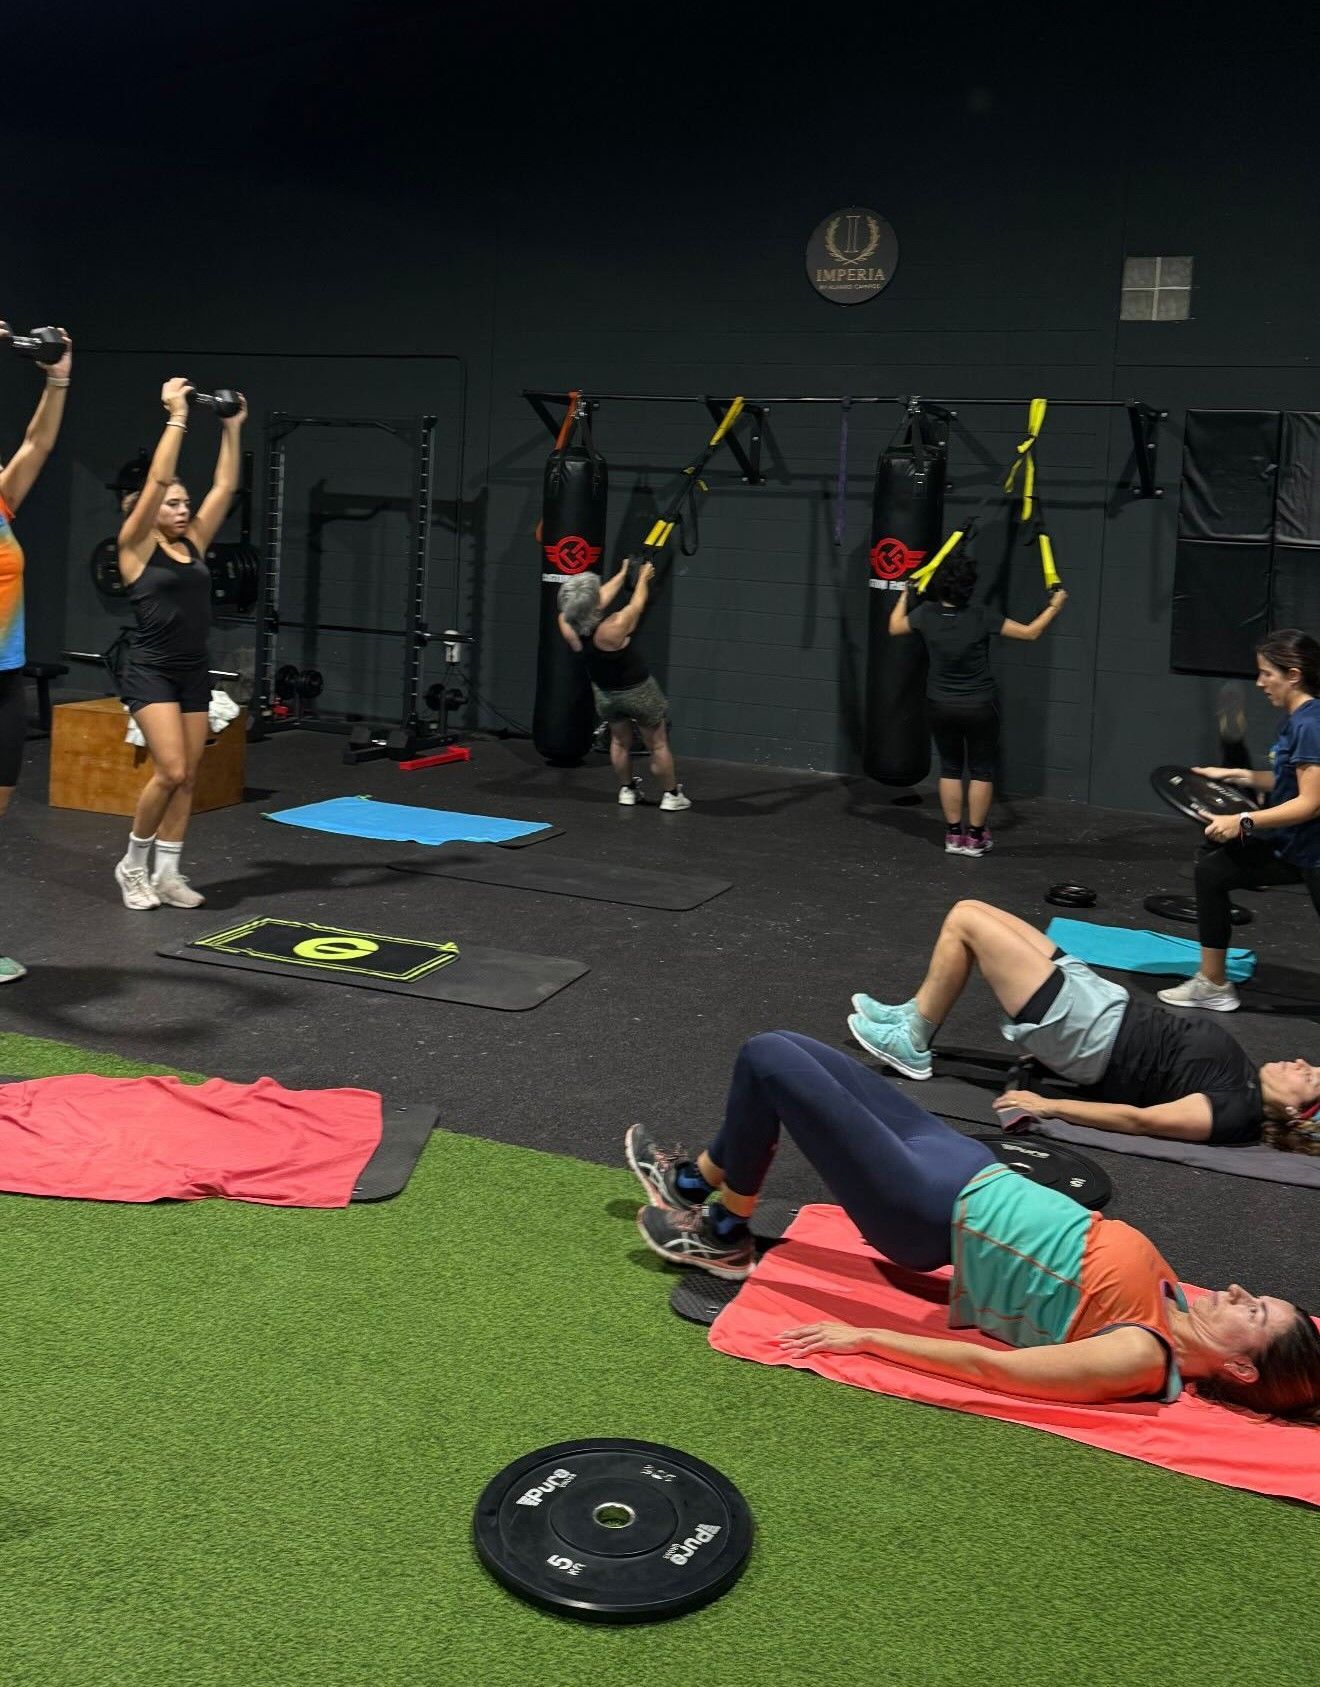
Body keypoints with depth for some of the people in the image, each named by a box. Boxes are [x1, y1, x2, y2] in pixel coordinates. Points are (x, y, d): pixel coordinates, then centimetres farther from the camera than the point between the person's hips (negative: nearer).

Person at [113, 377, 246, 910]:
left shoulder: (193, 545, 11)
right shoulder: (136, 547, -5)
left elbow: (224, 487, 11)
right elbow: (157, 479, -14)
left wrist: (232, 428, 9)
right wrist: (176, 417, -14)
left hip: (194, 671, 7)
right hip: (151, 671, -7)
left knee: (187, 777, 5)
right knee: (170, 772, -15)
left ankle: (167, 874, 13)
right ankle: (133, 865, 4)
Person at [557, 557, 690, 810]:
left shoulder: (566, 625, -21)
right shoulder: (615, 627, -35)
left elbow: (600, 599, -3)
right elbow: (637, 604, -14)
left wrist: (623, 574, 10)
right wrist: (643, 578, 7)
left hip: (604, 692, 5)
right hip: (638, 691, -5)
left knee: (620, 742, 27)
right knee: (658, 745, 14)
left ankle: (626, 790, 39)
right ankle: (671, 795, 25)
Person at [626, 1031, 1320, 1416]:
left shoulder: (1138, 1361, -21)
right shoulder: (1171, 1306, -1)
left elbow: (987, 1364, -22)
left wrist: (865, 1338, -20)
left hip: (928, 1212, -8)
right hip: (969, 1172, 8)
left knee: (767, 1058, -8)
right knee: (781, 1052, 11)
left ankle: (720, 1232, 14)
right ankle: (695, 1179, 31)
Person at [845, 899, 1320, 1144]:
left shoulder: (1236, 1112, -19)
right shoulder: (1243, 1074, 5)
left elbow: (1138, 1119, -22)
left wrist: (1048, 1106, -21)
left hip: (1087, 1038, -8)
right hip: (1107, 1006, 9)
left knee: (964, 921, -11)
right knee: (969, 913, 6)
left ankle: (911, 1045, 5)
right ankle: (913, 1018, 23)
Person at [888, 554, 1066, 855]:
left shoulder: (926, 614, -11)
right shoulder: (982, 616, -18)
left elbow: (895, 628, 10)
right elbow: (1030, 633, -11)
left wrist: (905, 595, 24)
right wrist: (1054, 606, 3)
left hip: (940, 706, 2)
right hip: (980, 707, -2)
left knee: (950, 768, 14)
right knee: (981, 770, 11)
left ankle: (954, 835, 15)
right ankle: (975, 837, 14)